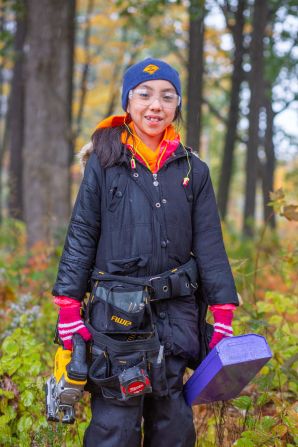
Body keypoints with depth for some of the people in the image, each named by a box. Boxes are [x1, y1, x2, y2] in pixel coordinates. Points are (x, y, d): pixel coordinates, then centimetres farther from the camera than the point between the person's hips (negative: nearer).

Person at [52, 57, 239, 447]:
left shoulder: (193, 170, 7)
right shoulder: (104, 162, 1)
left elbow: (210, 244, 6)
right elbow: (80, 236, 0)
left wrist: (223, 316, 0)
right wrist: (68, 307, -5)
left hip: (176, 311, 2)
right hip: (115, 312, -2)